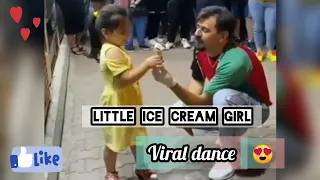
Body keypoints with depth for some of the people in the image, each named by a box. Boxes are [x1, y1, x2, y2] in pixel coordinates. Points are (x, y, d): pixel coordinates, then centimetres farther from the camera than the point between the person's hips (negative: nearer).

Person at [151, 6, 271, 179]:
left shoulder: (234, 61, -35)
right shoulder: (201, 51, -12)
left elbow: (203, 102, -31)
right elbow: (196, 89, -2)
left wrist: (172, 84, -43)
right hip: (226, 107, 7)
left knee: (223, 96, -40)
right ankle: (228, 136, 9)